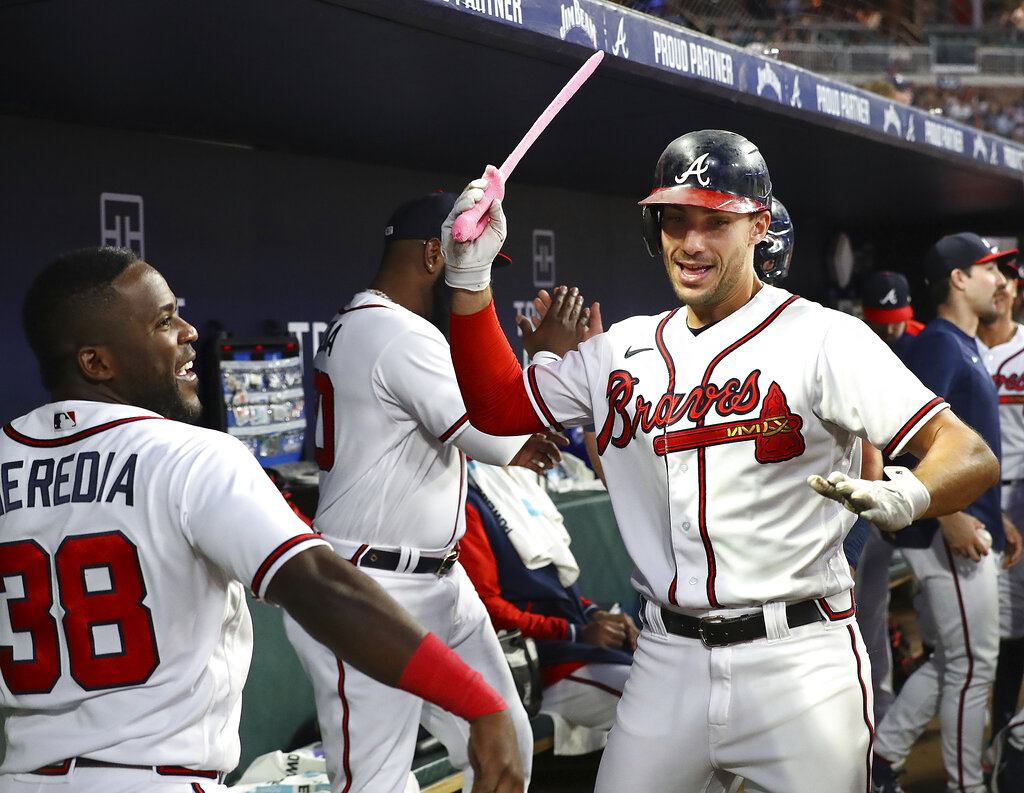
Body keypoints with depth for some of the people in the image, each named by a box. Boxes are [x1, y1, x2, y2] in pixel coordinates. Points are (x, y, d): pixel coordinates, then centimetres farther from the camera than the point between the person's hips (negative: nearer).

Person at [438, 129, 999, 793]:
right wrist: (472, 277, 2)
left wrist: (903, 498, -37)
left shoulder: (822, 338, -9)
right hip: (667, 662, 4)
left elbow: (974, 456, -15)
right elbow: (499, 407, 13)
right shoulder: (625, 350, 9)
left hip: (799, 663, -4)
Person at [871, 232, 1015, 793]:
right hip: (950, 534, -10)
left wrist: (995, 517, 23)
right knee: (973, 665, 0)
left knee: (953, 660, 17)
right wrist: (950, 516, -27)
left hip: (968, 529, 10)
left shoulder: (964, 346, 18)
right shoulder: (939, 342, -13)